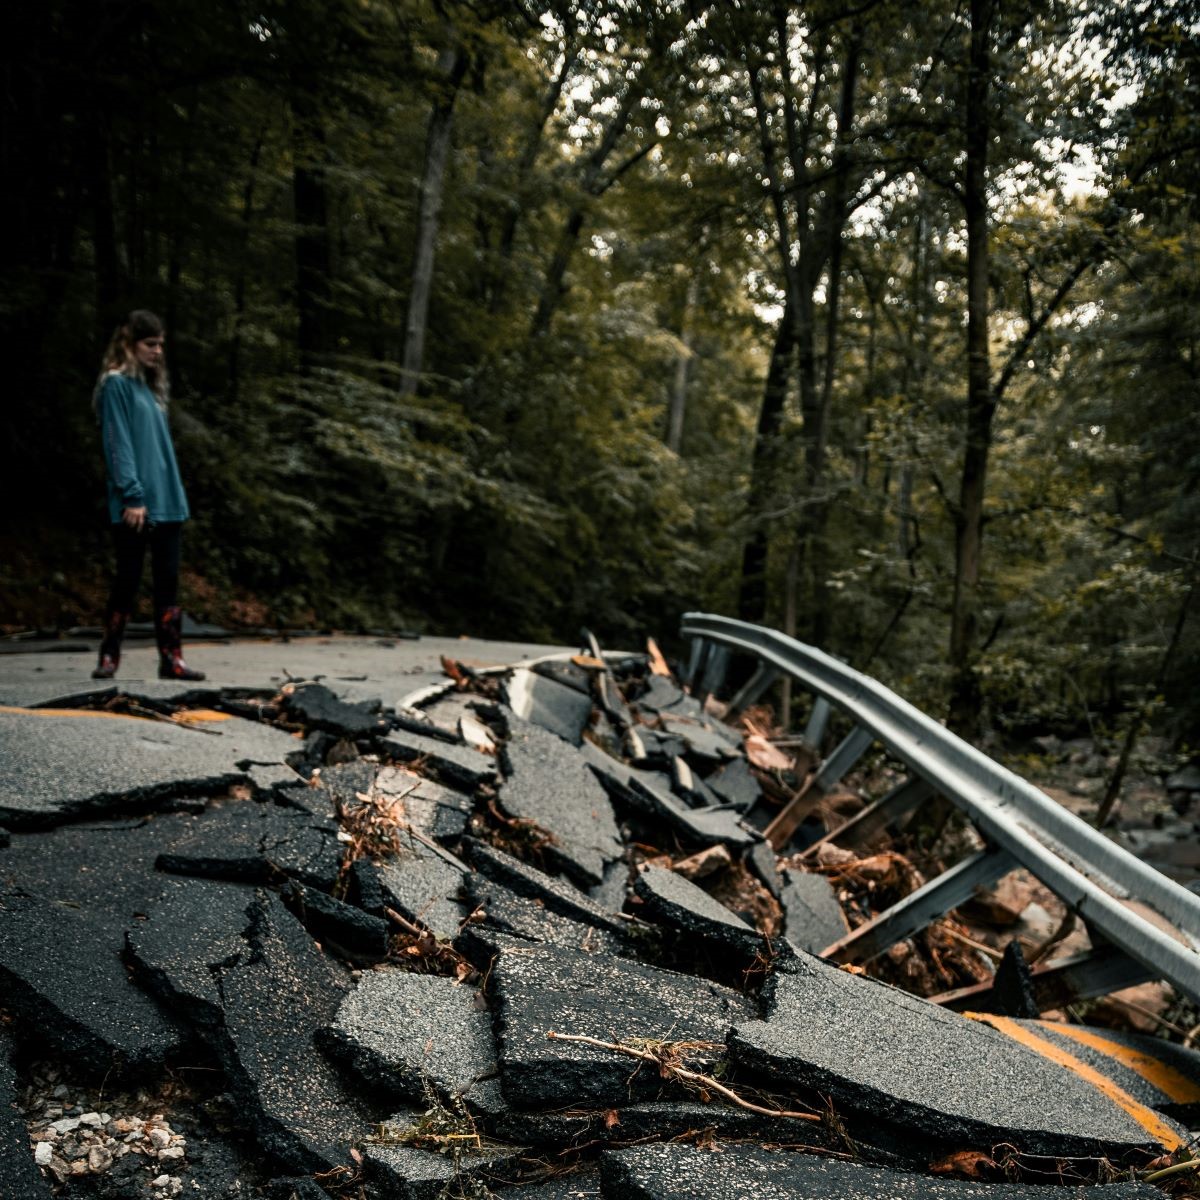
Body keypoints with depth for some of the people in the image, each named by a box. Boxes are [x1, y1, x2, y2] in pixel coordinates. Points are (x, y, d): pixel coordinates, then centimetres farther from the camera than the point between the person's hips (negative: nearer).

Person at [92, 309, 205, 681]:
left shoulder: (151, 385, 17)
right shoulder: (116, 384, -5)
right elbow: (118, 444, -12)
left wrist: (175, 495, 14)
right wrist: (133, 495, -19)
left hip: (166, 501, 7)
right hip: (134, 504, -7)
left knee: (168, 579, 5)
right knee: (128, 578, 0)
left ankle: (171, 658, 8)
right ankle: (109, 656, 13)